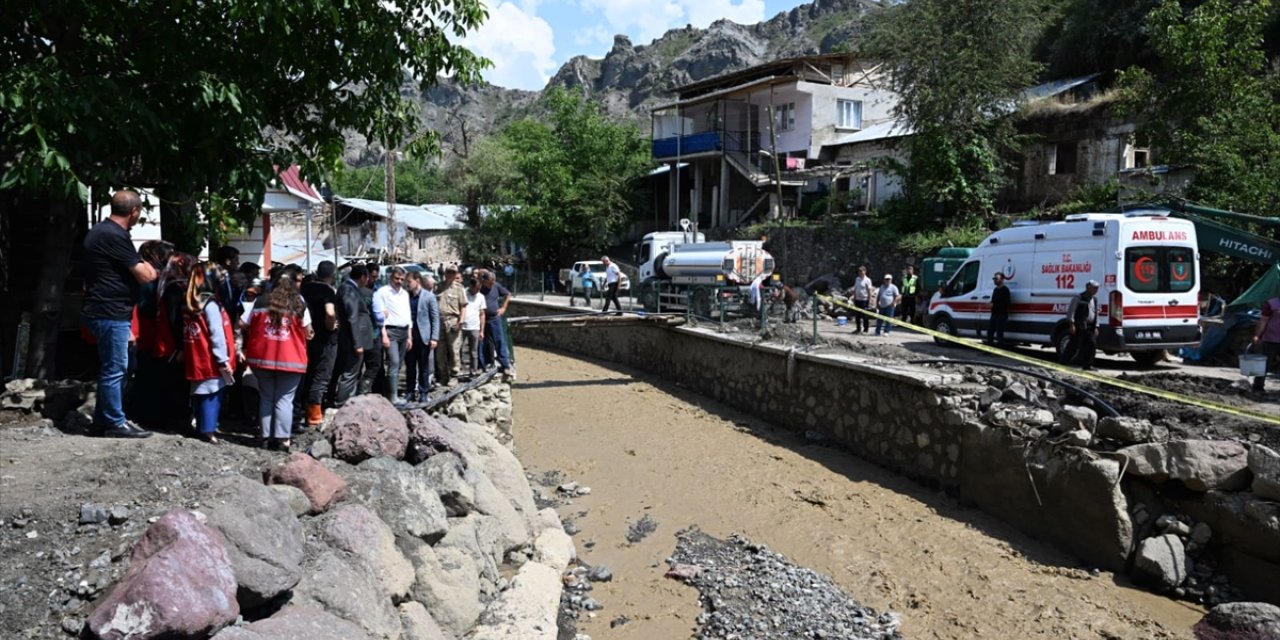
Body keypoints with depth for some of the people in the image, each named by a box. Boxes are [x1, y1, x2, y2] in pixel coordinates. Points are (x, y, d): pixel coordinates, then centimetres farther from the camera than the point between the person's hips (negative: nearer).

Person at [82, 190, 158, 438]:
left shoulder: (100, 231, 14)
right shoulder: (115, 236, -18)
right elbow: (145, 276, -16)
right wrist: (147, 266, 4)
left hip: (103, 310, 11)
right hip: (111, 313, -11)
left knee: (109, 368, 16)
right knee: (115, 369, -3)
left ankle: (102, 421, 22)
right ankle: (115, 423, 4)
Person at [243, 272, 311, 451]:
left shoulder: (260, 301, 3)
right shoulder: (299, 304, -2)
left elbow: (243, 325, 6)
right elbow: (307, 332, 1)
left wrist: (256, 336, 22)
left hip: (262, 357, 2)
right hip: (291, 359, -2)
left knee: (266, 398, 13)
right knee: (284, 399, 2)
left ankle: (266, 437, 14)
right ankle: (282, 439, 0)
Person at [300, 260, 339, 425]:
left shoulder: (306, 287, 5)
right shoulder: (328, 290, -16)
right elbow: (330, 313, -31)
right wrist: (331, 326, -14)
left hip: (309, 336, 7)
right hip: (325, 339, -7)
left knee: (308, 375, 17)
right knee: (321, 378, 1)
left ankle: (307, 412, 26)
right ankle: (314, 416, 4)